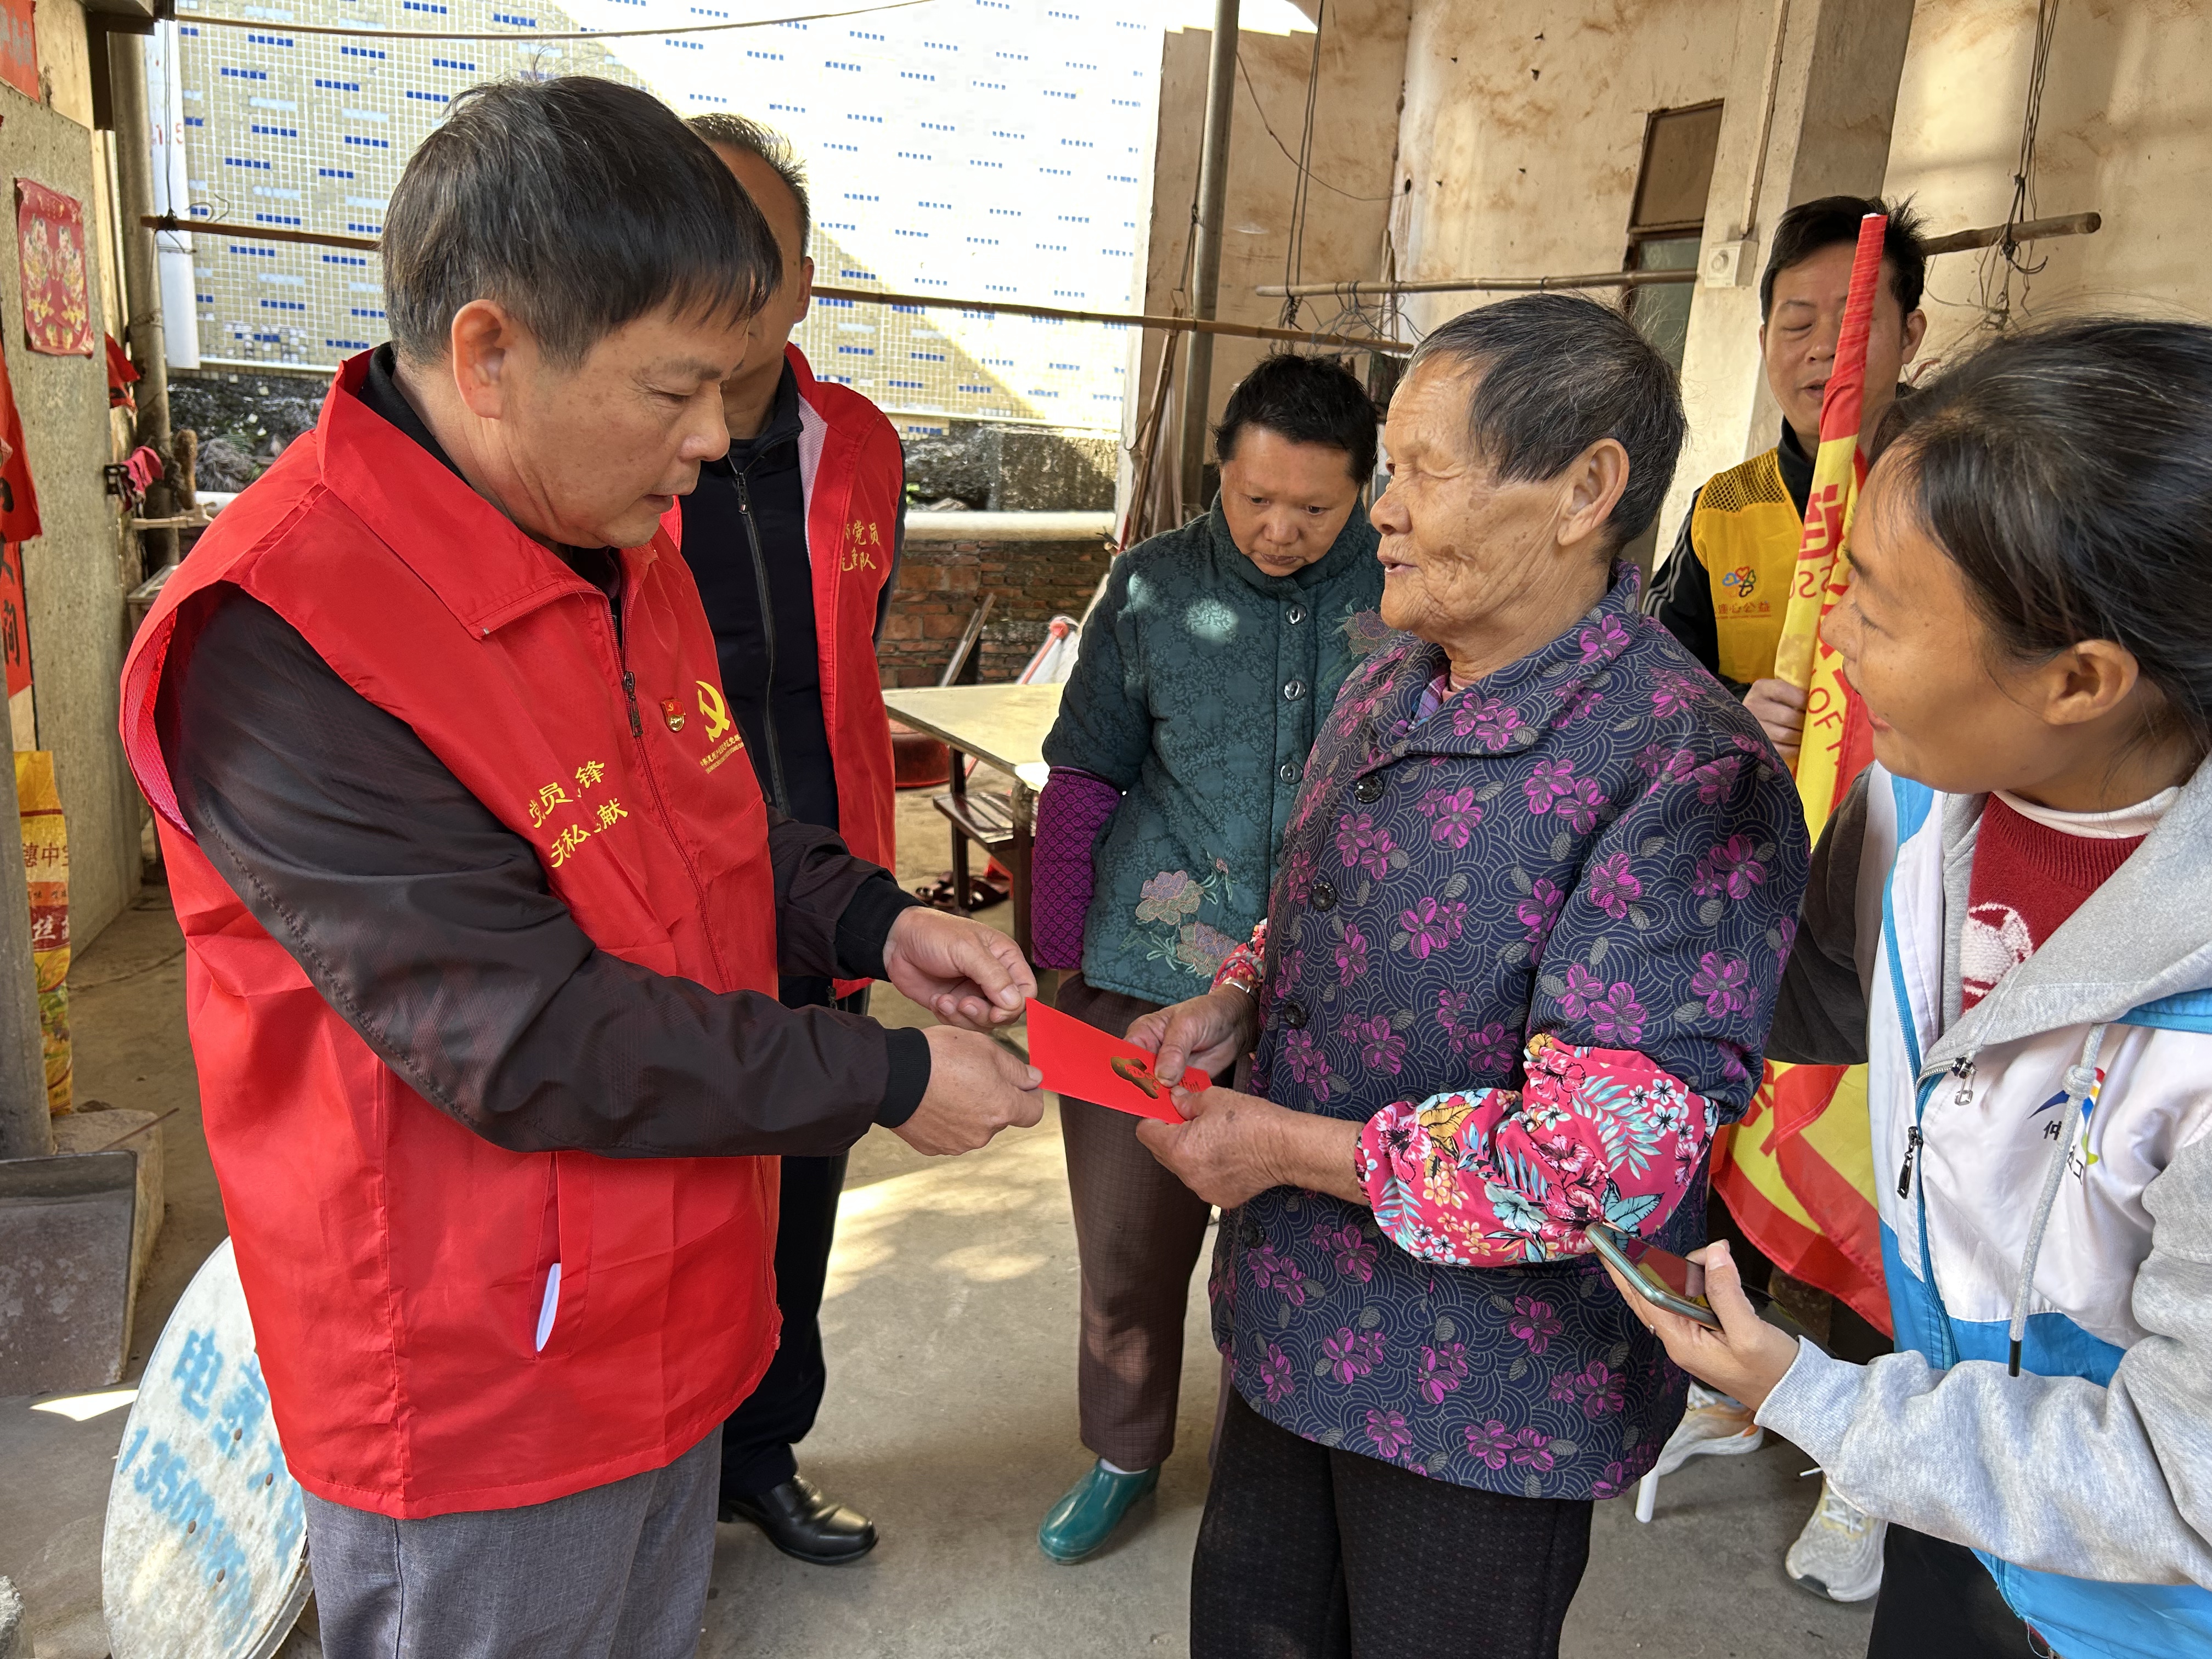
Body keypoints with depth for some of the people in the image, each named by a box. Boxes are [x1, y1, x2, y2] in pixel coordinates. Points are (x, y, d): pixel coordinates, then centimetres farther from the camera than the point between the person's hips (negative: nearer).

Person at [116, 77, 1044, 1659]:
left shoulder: (625, 548, 1)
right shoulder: (278, 643, -27)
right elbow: (525, 1043, -28)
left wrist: (876, 921, -5)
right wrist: (890, 1082, -21)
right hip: (482, 1399, -7)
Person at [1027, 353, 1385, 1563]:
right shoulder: (1154, 586, 0)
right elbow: (1084, 780, 4)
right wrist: (1056, 955, 1)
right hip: (1149, 978, 1)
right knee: (1126, 1245, 13)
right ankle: (1123, 1454, 39)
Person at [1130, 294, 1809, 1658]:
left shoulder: (1691, 776, -25)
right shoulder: (1387, 685, 1)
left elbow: (1614, 1159, -29)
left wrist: (1296, 1149, -22)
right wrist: (1236, 1005, -5)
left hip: (1488, 1396, -7)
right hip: (1296, 1320, 7)